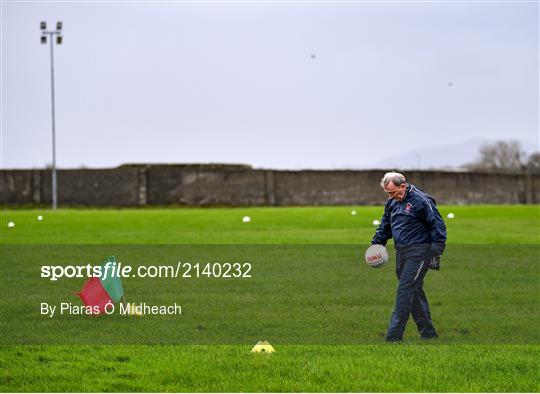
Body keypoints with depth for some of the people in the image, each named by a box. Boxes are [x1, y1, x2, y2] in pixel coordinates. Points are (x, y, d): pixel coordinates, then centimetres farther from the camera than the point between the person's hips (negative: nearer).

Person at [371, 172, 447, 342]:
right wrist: (375, 245, 14)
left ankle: (393, 337, -15)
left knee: (405, 291, -13)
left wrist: (436, 251, -15)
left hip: (419, 252, -8)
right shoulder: (392, 203, 13)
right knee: (415, 292, 11)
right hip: (402, 252, 8)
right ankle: (428, 333, 20)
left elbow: (438, 225, -11)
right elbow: (384, 227, 26)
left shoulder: (420, 200, -12)